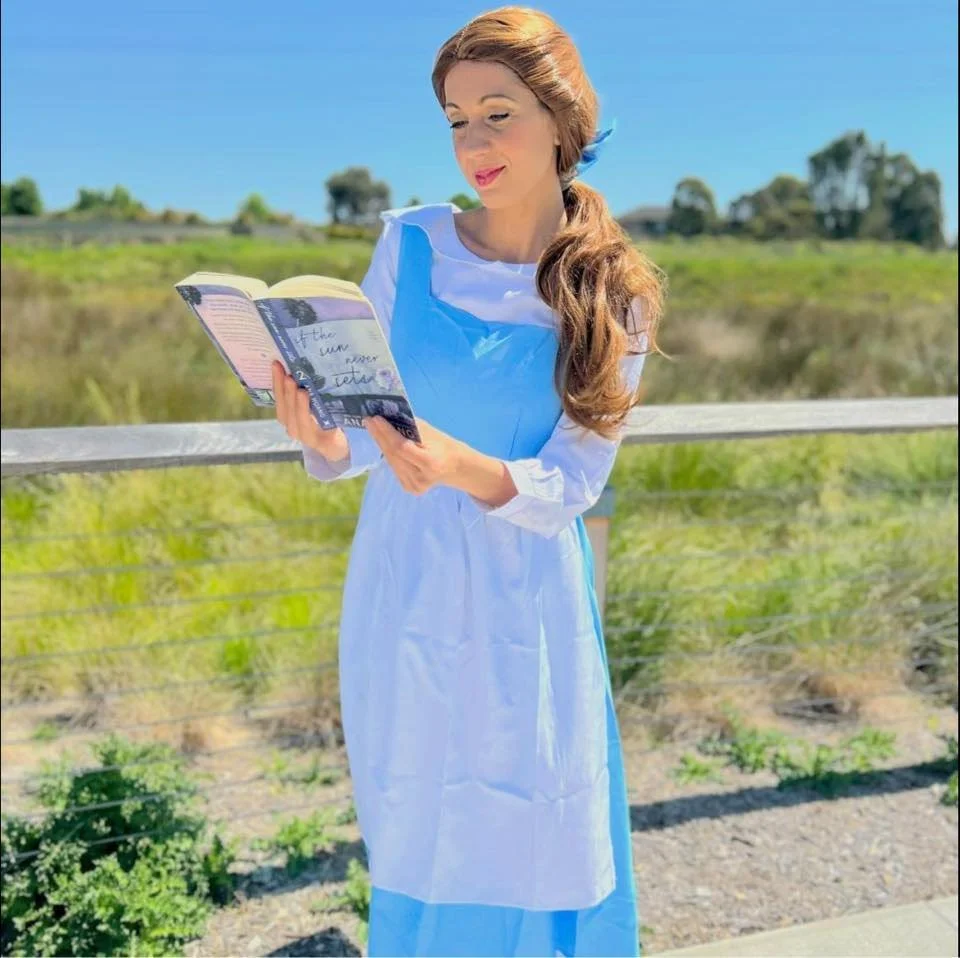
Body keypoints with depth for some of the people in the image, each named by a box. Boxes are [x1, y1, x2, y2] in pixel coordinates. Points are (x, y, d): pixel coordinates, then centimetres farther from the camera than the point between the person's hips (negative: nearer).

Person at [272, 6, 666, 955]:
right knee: (413, 840, 14)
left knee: (538, 850, 9)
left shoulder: (611, 295, -4)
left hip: (527, 602, -1)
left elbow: (573, 484, -10)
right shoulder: (410, 245, -2)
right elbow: (364, 437, 1)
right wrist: (324, 438, -22)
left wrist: (461, 468, -29)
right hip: (402, 590, 1)